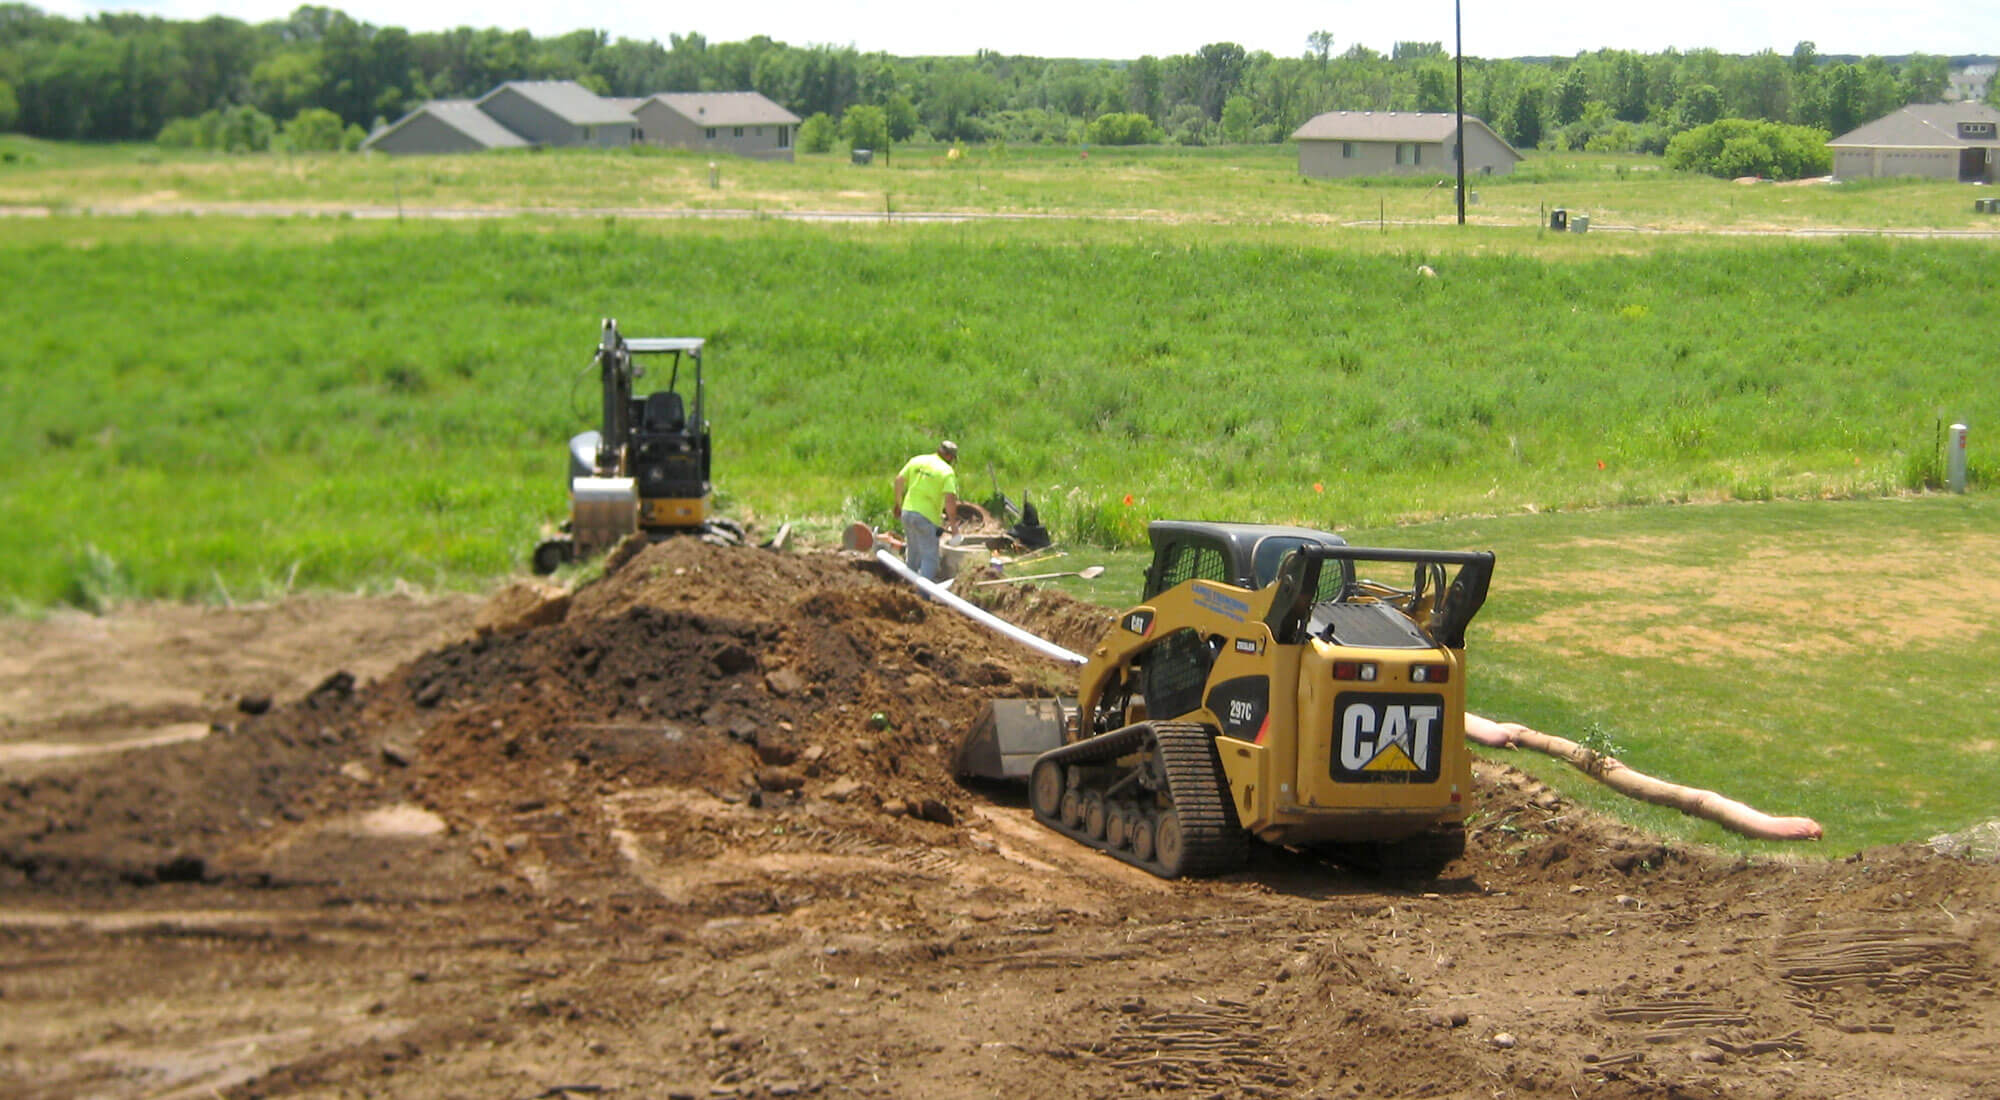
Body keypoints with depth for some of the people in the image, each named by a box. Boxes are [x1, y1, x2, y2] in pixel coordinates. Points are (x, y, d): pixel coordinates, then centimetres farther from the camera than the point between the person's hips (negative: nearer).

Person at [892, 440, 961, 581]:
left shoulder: (916, 461, 8)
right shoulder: (948, 472, -9)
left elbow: (899, 480, 6)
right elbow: (950, 499, -18)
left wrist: (899, 504, 17)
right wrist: (953, 524, -10)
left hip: (907, 512, 6)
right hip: (926, 517, -6)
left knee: (913, 552, 24)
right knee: (929, 557, 0)